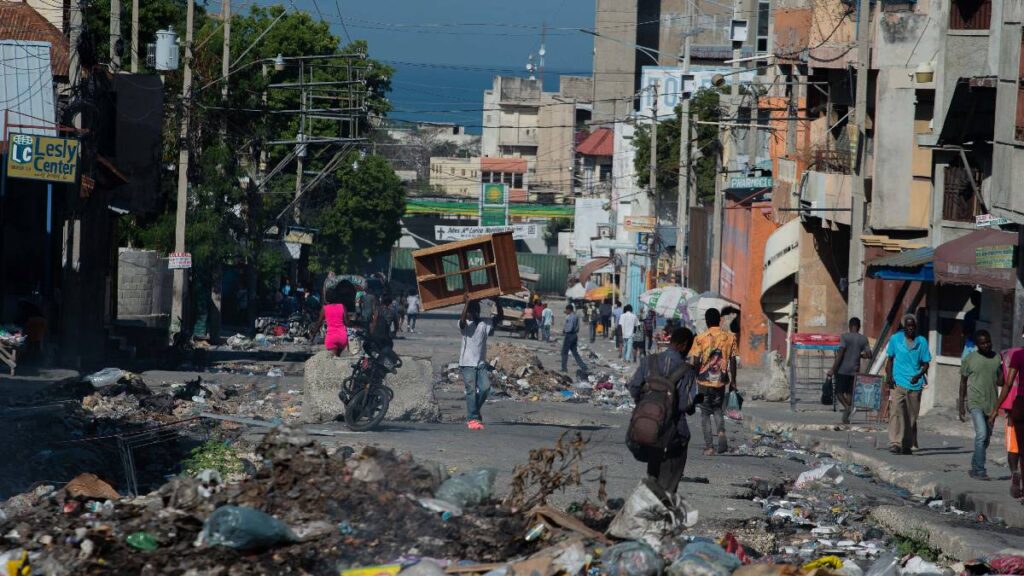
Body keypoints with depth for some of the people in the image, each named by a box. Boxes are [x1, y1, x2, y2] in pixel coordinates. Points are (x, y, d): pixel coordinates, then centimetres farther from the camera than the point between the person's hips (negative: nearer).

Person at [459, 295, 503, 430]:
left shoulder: (484, 323, 8)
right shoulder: (465, 324, -2)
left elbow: (500, 316, 0)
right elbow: (462, 321, -26)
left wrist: (497, 302, -13)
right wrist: (466, 303, -25)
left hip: (481, 363, 4)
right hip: (467, 363, -4)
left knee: (485, 388, -6)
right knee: (471, 390, -7)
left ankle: (474, 411, 15)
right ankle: (472, 419, -3)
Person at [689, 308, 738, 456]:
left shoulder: (700, 339, -10)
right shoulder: (729, 338, -2)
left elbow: (694, 362, -11)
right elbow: (732, 362, 1)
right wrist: (733, 382, 10)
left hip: (704, 381, -2)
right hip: (721, 381, 2)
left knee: (705, 413, 9)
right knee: (718, 409, 21)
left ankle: (709, 446, 6)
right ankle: (721, 432, -4)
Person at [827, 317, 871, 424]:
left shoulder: (845, 337, -7)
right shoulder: (863, 339, 4)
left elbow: (840, 354, -14)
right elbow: (869, 354, 0)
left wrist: (833, 369, -12)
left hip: (842, 370, -4)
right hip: (854, 370, 4)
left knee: (839, 392, 3)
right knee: (849, 393, 11)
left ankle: (847, 407, -24)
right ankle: (846, 417, 4)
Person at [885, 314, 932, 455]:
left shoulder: (922, 341, 6)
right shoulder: (895, 339, 5)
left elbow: (925, 363, 8)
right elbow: (890, 359, 12)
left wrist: (919, 375, -11)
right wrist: (889, 377, -2)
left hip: (915, 384, 2)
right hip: (898, 383, -2)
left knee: (912, 417, 7)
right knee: (896, 412, -16)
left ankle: (908, 445, 18)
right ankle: (895, 443, -21)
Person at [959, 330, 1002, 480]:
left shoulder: (997, 358, 6)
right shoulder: (970, 359, -2)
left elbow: (1000, 382, 4)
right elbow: (963, 382, 4)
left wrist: (1004, 368, -16)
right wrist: (961, 405, 2)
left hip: (991, 404, 4)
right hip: (975, 403, -4)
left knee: (986, 438, 10)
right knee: (981, 434, -18)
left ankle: (975, 468, 25)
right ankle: (980, 470, -16)